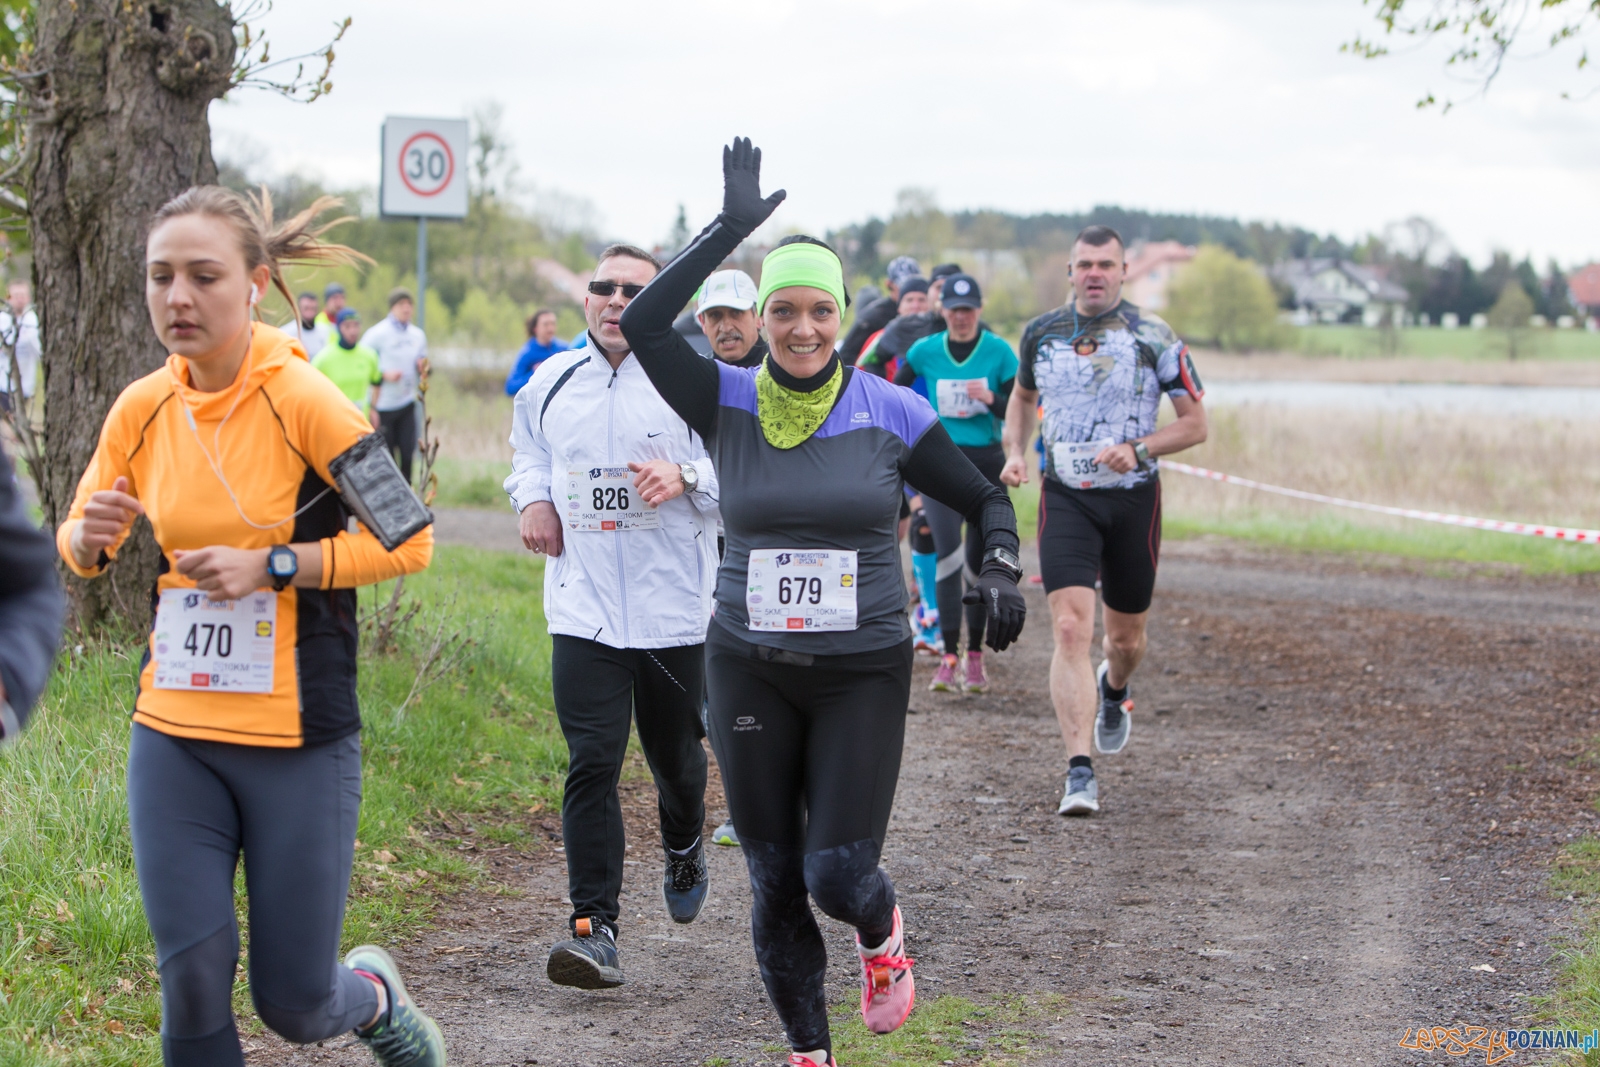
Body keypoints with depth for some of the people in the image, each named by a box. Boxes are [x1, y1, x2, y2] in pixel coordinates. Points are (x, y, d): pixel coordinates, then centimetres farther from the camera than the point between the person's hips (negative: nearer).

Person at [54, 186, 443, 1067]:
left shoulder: (300, 400, -12)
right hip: (173, 736, 4)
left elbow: (409, 539, -9)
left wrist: (272, 565, -18)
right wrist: (91, 536, -9)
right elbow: (78, 544, 15)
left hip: (300, 738, -4)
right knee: (192, 986, -4)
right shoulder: (143, 409, 1)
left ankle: (375, 995, 38)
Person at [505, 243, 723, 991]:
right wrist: (531, 498, 5)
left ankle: (684, 851, 49)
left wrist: (684, 476, -22)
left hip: (674, 609, -1)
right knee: (591, 764, -10)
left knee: (675, 757, 15)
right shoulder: (550, 384, 6)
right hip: (583, 609, 1)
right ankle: (594, 929, -10)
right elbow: (527, 452, 25)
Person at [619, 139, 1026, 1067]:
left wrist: (1001, 572, -15)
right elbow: (642, 325, -19)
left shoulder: (889, 413, -4)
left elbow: (987, 501, 5)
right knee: (774, 880, 7)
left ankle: (882, 932, 28)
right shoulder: (730, 403, -3)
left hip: (863, 673, -1)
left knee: (839, 874, -9)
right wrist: (730, 229, -23)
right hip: (750, 671, 2)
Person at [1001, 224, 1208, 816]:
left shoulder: (1153, 338, -5)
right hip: (1066, 500, 0)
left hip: (1134, 500, 0)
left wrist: (1138, 448, -18)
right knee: (1070, 630, -16)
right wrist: (1014, 452, 6)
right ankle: (1080, 772, -18)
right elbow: (1022, 396, 23)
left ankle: (1114, 690, 50)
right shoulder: (1040, 334, 3)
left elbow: (1196, 422, -3)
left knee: (1125, 637, 12)